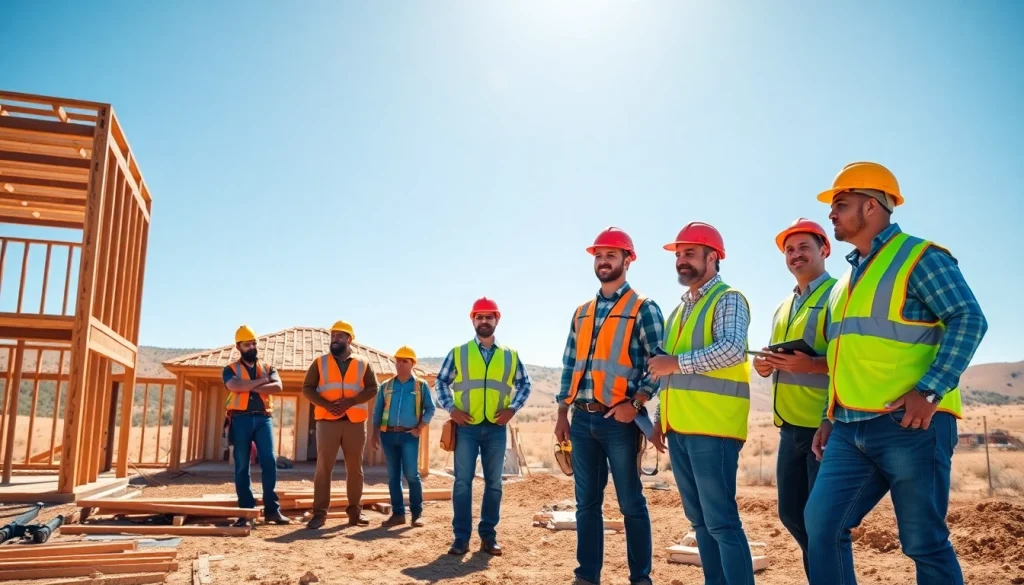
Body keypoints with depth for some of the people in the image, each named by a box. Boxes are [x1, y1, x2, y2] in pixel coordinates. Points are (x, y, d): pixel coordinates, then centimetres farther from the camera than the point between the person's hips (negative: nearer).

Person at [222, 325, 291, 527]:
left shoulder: (268, 367, 15)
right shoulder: (231, 369, 9)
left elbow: (277, 387, -5)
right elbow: (235, 386, -14)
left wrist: (250, 387, -11)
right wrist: (261, 381, -7)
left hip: (263, 419, 1)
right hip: (240, 419, -1)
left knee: (269, 462, -7)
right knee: (242, 467, 1)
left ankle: (272, 509, -1)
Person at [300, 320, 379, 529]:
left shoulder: (363, 364, 8)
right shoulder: (320, 362, 8)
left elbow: (372, 389, 1)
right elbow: (307, 388, 3)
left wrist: (350, 401, -15)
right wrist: (326, 404, -14)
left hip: (355, 422, 1)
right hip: (327, 421, 0)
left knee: (355, 467, 7)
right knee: (323, 467, -1)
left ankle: (355, 510, 17)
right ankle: (319, 512, 4)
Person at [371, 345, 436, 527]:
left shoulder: (421, 385, 4)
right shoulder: (386, 386, 11)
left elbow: (430, 409, 2)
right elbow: (377, 412, 12)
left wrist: (420, 429, -7)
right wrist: (375, 434, 5)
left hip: (409, 435, -3)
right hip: (388, 435, 3)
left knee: (411, 474, -8)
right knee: (393, 476, 5)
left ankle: (417, 513, 1)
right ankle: (398, 513, 11)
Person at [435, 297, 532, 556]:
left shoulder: (510, 355, 8)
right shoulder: (458, 353, 5)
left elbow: (524, 384, 14)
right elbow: (441, 382, 10)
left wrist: (513, 408, 0)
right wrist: (451, 408, -4)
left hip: (496, 428, 2)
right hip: (466, 427, -1)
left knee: (494, 483, 6)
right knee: (463, 481, -1)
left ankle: (488, 536, 16)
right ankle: (461, 537, 6)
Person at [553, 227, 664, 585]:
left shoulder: (643, 308, -1)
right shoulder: (581, 313, 15)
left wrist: (635, 404, -17)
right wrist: (562, 414, 12)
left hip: (619, 420, -5)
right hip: (582, 420, 5)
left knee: (631, 504, 4)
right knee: (586, 502, 10)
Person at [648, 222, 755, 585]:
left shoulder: (728, 299, -4)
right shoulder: (680, 309, 21)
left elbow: (732, 349, -22)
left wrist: (678, 362, -17)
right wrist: (662, 419, 19)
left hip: (712, 428, -8)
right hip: (679, 429, 9)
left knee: (721, 521, -6)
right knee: (699, 519, 14)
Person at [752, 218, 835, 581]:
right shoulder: (782, 308, 19)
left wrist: (812, 365, -28)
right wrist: (764, 365, 3)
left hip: (825, 425, -8)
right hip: (791, 425, 8)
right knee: (791, 511, 13)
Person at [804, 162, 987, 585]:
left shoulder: (919, 257, -2)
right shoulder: (850, 277, 21)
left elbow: (969, 320, -13)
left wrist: (930, 391, -22)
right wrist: (831, 417, 19)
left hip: (908, 426, -7)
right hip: (851, 430, 7)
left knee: (924, 542, 1)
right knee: (821, 524, 2)